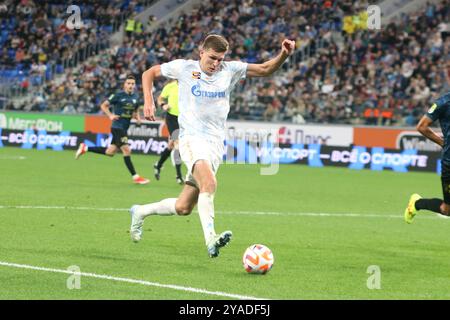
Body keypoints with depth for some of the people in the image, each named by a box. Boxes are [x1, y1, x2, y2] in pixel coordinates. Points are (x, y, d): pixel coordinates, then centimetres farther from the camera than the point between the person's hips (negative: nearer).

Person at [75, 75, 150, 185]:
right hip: (117, 127, -7)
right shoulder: (118, 95, -9)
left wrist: (138, 117, 2)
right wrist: (110, 115, -17)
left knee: (110, 152, 13)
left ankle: (85, 148, 28)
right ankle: (135, 177, -8)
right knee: (127, 150, -13)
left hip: (124, 128, 7)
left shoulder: (135, 98, 7)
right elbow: (103, 105, -2)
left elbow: (136, 110, 23)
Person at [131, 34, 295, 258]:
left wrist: (284, 54, -14)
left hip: (216, 143, 4)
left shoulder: (230, 70, 6)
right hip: (192, 138, -4)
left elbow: (265, 69, 4)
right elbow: (149, 74, 13)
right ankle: (210, 239, -43)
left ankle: (140, 212, 30)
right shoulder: (184, 68, 1)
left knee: (183, 208, 6)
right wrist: (148, 101, -1)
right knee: (209, 183, -33)